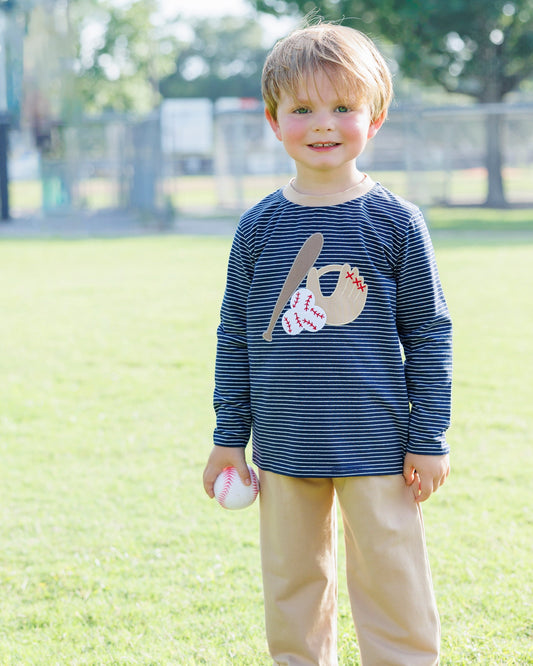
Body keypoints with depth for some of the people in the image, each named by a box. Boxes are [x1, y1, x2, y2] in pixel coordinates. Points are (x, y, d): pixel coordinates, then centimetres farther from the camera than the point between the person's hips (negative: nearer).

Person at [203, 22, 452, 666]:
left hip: (375, 447, -3)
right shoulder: (259, 226, 2)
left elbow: (429, 333, -1)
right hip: (284, 450, 3)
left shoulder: (395, 222, -5)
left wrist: (430, 438, -2)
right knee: (291, 590, 13)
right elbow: (234, 337, 9)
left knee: (392, 590, 2)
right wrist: (229, 439, 9)